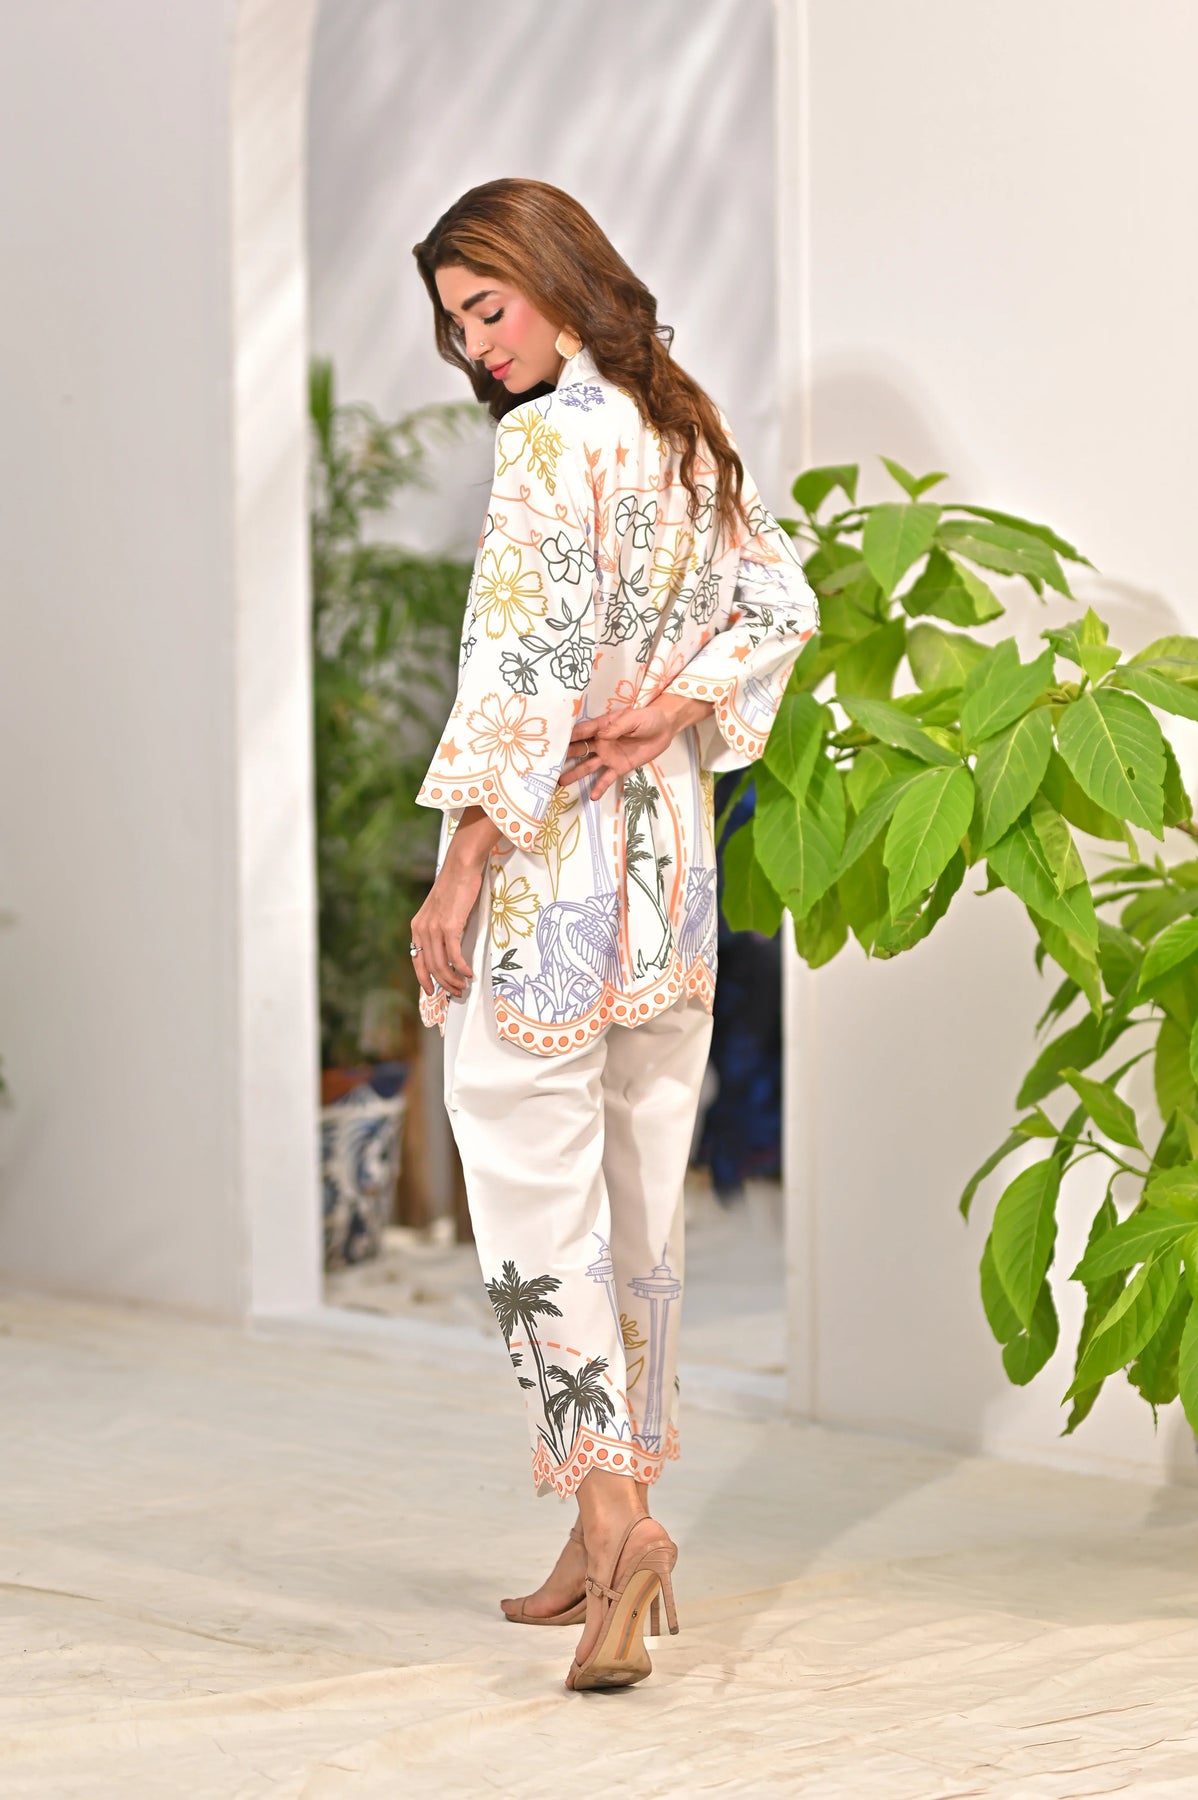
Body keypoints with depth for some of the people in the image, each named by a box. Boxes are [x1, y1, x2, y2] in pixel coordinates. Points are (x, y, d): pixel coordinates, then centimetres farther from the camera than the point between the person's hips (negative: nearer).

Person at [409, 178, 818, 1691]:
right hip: (669, 849, 8)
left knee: (533, 1184, -4)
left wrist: (459, 871, -17)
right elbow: (779, 603, 12)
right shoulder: (686, 429, 12)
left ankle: (612, 1505, -13)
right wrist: (674, 710, -1)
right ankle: (622, 1536, 17)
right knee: (635, 1193, 11)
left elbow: (530, 669, -19)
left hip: (554, 863, -8)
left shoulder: (549, 441, -13)